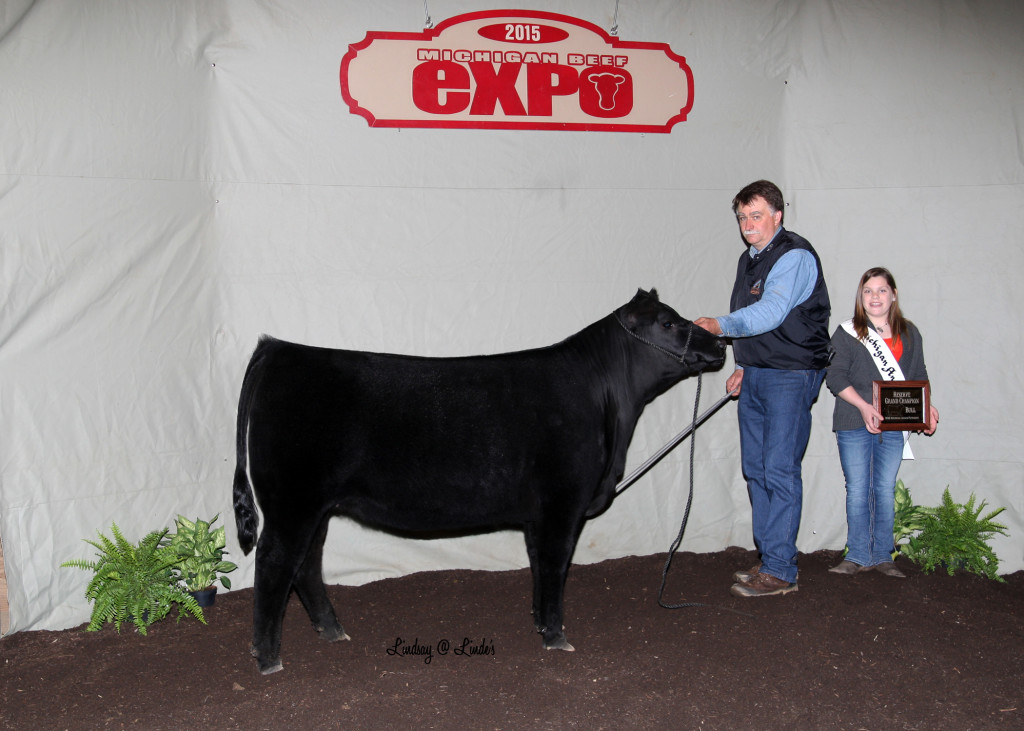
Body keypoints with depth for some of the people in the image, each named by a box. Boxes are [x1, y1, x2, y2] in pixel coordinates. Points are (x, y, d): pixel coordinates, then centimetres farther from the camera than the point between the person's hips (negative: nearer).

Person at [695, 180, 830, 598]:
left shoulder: (795, 257, -12)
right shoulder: (748, 259, 17)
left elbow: (770, 311, -26)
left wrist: (721, 325, -32)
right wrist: (742, 367, 17)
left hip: (791, 377, -9)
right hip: (755, 376, 9)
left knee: (780, 470, -9)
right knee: (756, 469, 10)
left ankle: (780, 570, -2)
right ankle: (769, 558, 20)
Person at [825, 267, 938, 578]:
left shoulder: (909, 334, 11)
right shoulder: (847, 333, 0)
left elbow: (919, 377, 16)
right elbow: (836, 377, -7)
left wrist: (927, 405, -2)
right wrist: (863, 406, -18)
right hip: (854, 425, -2)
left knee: (886, 490, 7)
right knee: (857, 490, 1)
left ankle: (882, 555, 17)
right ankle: (858, 556, 10)